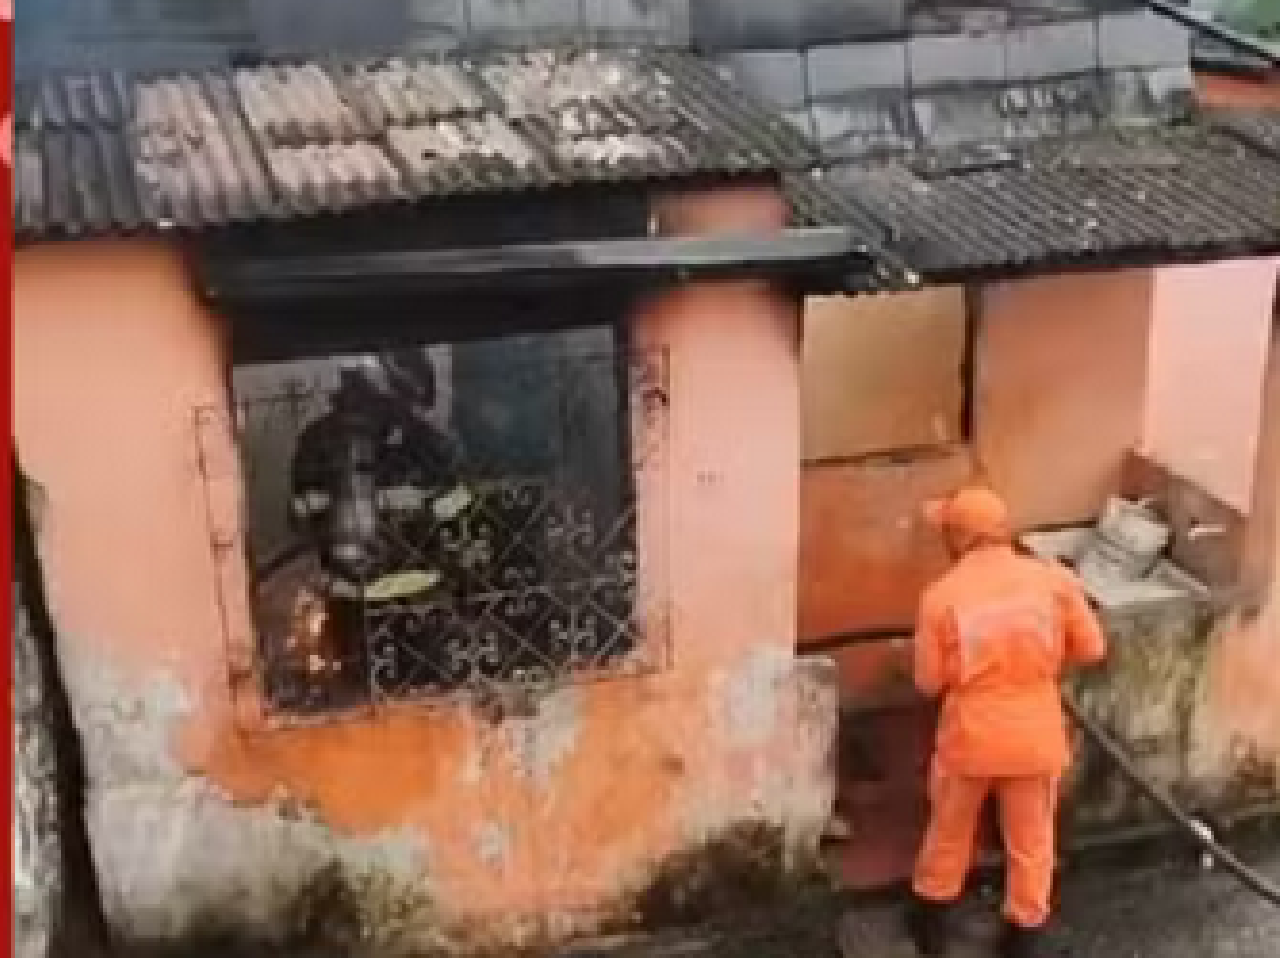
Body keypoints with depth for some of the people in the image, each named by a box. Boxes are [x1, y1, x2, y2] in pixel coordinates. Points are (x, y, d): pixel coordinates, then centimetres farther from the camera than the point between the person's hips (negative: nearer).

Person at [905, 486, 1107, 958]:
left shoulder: (941, 595, -13)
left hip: (970, 738, -1)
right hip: (1035, 738, 1)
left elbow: (929, 681, -7)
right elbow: (1092, 648, -2)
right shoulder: (1053, 578, -9)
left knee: (950, 831, 22)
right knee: (1031, 839, 20)